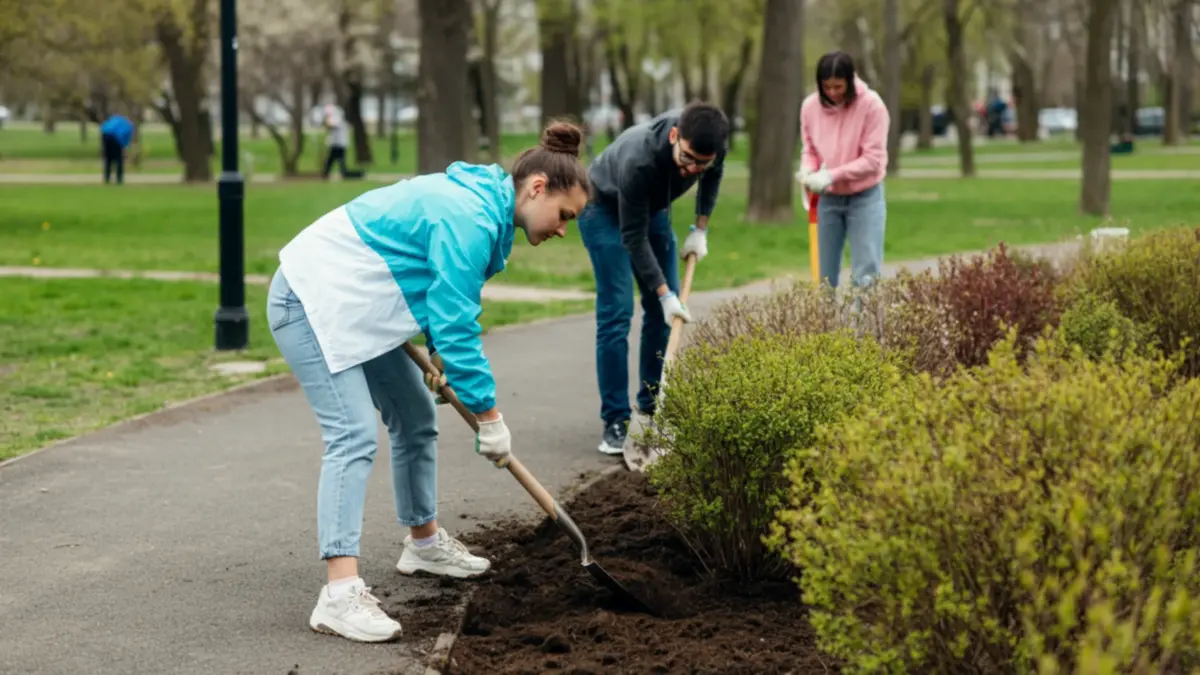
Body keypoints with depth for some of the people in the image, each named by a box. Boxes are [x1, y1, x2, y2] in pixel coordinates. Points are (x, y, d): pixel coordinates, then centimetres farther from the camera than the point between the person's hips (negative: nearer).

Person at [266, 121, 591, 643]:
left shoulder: (480, 200, 7)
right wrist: (489, 415, -17)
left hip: (352, 303, 11)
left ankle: (424, 542, 35)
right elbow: (456, 324, -24)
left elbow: (444, 302, 22)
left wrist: (437, 355, 11)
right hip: (313, 302, -11)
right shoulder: (470, 220, -24)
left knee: (415, 417, 18)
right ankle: (341, 594, -29)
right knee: (353, 435, -21)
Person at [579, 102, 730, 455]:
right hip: (605, 209, -6)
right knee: (616, 313, -14)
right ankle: (616, 423, -10)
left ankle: (653, 410, 13)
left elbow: (714, 175, 0)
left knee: (663, 313, 3)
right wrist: (664, 293, -29)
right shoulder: (639, 159, -43)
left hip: (653, 207, 6)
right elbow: (633, 236, -31)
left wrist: (700, 230, -4)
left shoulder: (712, 142, -27)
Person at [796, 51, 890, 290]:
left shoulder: (871, 105, -17)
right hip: (828, 199, 4)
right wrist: (808, 171, -15)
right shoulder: (810, 106, -5)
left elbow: (873, 159, -18)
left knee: (865, 275, -8)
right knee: (825, 276, 8)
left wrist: (832, 175, -25)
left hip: (865, 198, -4)